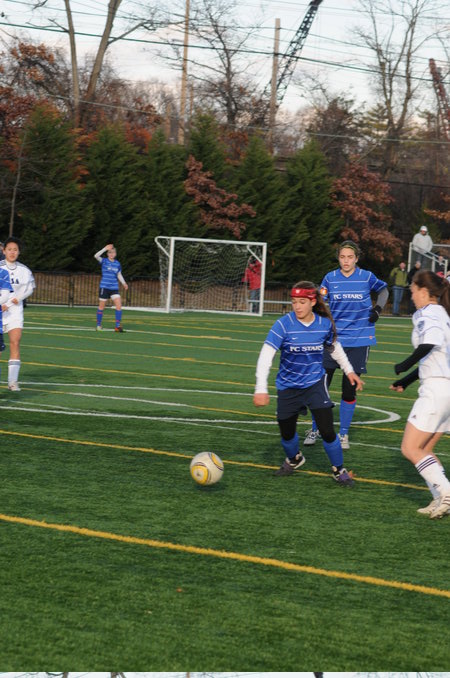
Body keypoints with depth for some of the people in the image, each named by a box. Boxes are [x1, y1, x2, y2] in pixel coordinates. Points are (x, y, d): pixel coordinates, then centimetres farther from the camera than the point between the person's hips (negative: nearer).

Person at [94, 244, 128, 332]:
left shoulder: (117, 264, 9)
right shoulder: (104, 261, -4)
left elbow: (119, 275, 18)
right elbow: (96, 256, -22)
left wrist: (124, 283, 2)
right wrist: (105, 248, -27)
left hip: (114, 288, 3)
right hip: (104, 287, -3)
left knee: (119, 306, -9)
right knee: (101, 307, 4)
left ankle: (118, 326, -6)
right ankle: (99, 325, 19)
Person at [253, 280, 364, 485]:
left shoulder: (325, 324, -9)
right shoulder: (284, 324, -19)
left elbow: (334, 347, 14)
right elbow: (266, 355, -27)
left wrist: (349, 371, 15)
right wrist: (261, 389, -35)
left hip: (315, 383, 0)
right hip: (288, 386, 0)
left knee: (327, 430, -12)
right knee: (287, 432, 10)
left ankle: (339, 470, 11)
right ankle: (294, 459, 45)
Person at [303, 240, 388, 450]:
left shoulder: (366, 277, -2)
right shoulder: (330, 278, 0)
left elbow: (383, 290, 17)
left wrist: (378, 308, 1)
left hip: (359, 340, -1)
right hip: (333, 338, 1)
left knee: (349, 389, 3)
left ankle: (343, 433, 17)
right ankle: (315, 429, 14)